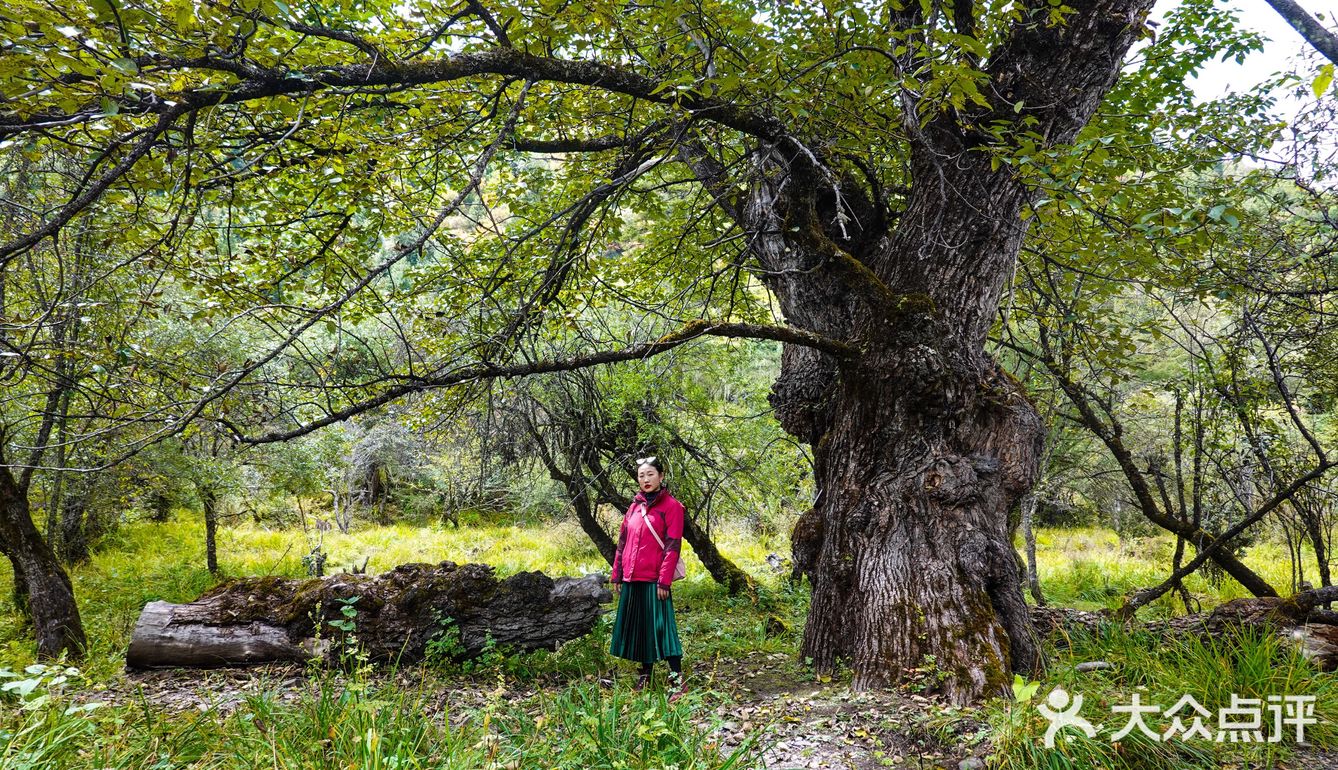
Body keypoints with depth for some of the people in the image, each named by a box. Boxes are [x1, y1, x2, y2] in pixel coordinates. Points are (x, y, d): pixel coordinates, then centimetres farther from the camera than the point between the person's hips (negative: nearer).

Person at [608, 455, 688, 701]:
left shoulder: (671, 506, -5)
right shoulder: (635, 506, 13)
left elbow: (672, 546, -11)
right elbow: (622, 542, 15)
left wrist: (665, 581, -16)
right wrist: (617, 575, 12)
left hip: (654, 579, -6)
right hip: (631, 579, 7)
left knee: (660, 625, -8)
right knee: (637, 626, 12)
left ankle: (677, 679, -1)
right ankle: (645, 673, 26)